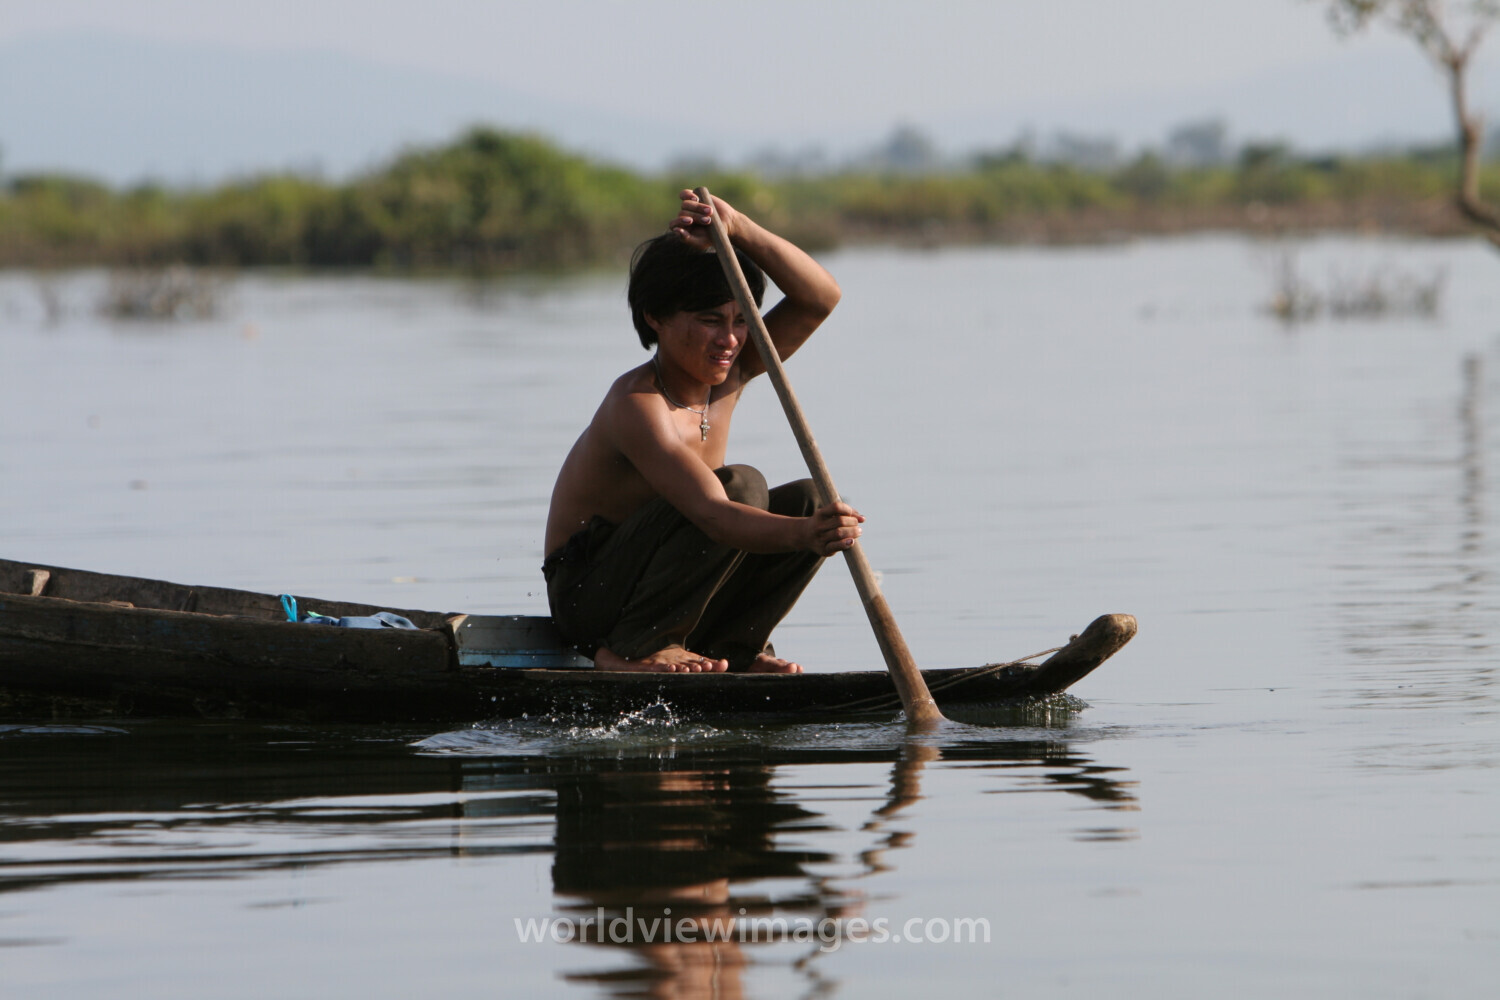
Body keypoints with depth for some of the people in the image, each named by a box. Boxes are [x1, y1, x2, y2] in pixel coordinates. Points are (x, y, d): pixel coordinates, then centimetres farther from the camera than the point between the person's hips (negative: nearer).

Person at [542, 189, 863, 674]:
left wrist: (738, 229, -20)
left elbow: (820, 298, -7)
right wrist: (802, 533, -54)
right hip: (589, 593, -8)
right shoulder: (637, 404, -25)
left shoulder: (727, 378, 0)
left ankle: (730, 645, -2)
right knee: (742, 487, -27)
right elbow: (712, 515, -38)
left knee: (810, 500, -7)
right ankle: (632, 649, -20)